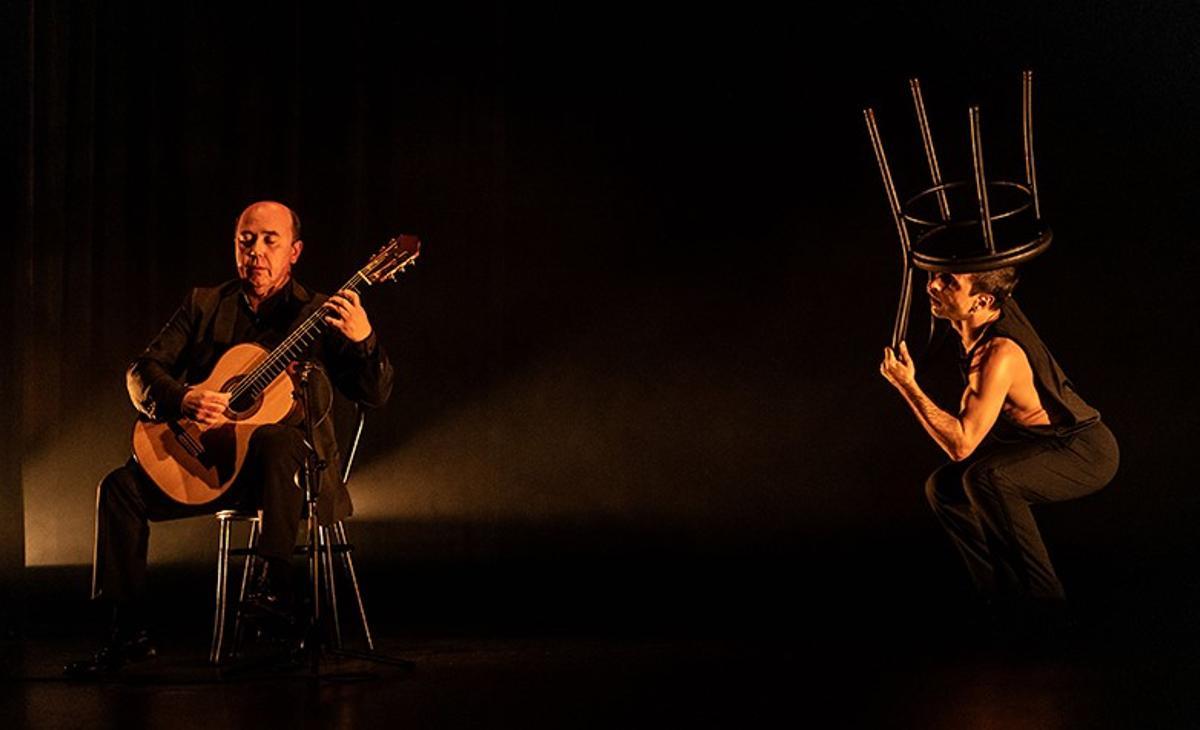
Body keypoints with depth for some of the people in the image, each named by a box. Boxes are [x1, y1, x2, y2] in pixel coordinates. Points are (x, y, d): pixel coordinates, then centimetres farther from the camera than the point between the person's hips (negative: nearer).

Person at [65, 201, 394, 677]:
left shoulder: (320, 315, 1)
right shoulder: (205, 305, 11)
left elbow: (375, 395, -8)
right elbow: (141, 372, 4)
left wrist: (362, 341, -29)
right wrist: (183, 400, -18)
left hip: (295, 462, -4)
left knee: (277, 441, -38)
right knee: (121, 487, -15)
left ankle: (273, 585, -36)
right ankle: (130, 632, -8)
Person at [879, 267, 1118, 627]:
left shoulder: (999, 354, -31)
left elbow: (961, 445, -32)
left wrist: (907, 385, -30)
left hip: (1086, 452, -10)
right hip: (1042, 444, 10)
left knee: (985, 477, -34)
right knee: (943, 487, 3)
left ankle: (1041, 601, -23)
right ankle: (1005, 594, 6)